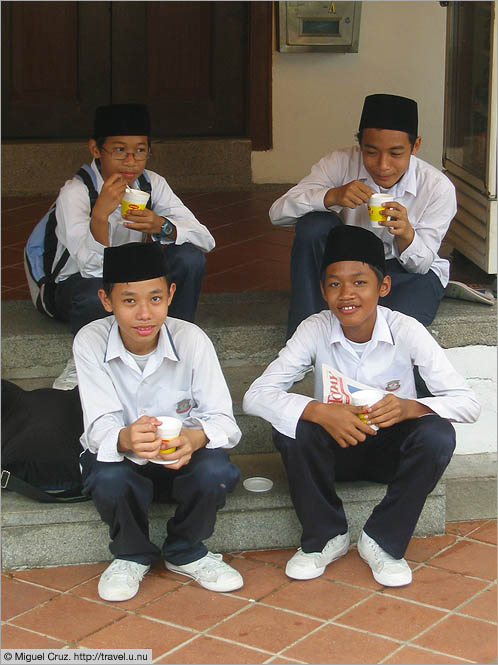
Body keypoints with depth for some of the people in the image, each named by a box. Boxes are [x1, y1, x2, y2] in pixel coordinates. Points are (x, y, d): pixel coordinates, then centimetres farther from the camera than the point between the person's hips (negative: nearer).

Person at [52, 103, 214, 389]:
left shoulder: (151, 184, -8)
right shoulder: (75, 192, -21)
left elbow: (206, 240, -15)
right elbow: (94, 268, -31)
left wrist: (163, 227, -35)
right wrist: (101, 213, -46)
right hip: (79, 283, -4)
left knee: (189, 256, -21)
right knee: (97, 295, -40)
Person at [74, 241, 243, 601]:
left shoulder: (191, 339, -16)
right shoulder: (90, 342, -17)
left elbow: (222, 418, -17)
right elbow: (100, 425, -22)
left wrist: (194, 438, -43)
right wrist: (125, 439, -48)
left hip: (183, 455, 1)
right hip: (119, 455, -1)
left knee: (216, 471, -31)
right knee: (110, 479, -34)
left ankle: (186, 552, 2)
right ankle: (132, 554, 1)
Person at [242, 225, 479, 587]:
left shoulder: (406, 331, -18)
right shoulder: (315, 330, -16)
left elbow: (467, 403, -20)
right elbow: (256, 396, -23)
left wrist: (410, 407, -40)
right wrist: (319, 411, -40)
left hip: (391, 449, 0)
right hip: (336, 447, 1)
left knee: (438, 434, -31)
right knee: (289, 427, -29)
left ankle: (384, 542, -11)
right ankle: (325, 535, -7)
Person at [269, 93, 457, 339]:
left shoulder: (439, 188, -18)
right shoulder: (342, 163, -17)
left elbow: (422, 263, -13)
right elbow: (278, 212, -23)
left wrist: (406, 234, -37)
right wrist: (332, 196, -40)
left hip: (410, 272, -2)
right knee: (313, 224, -28)